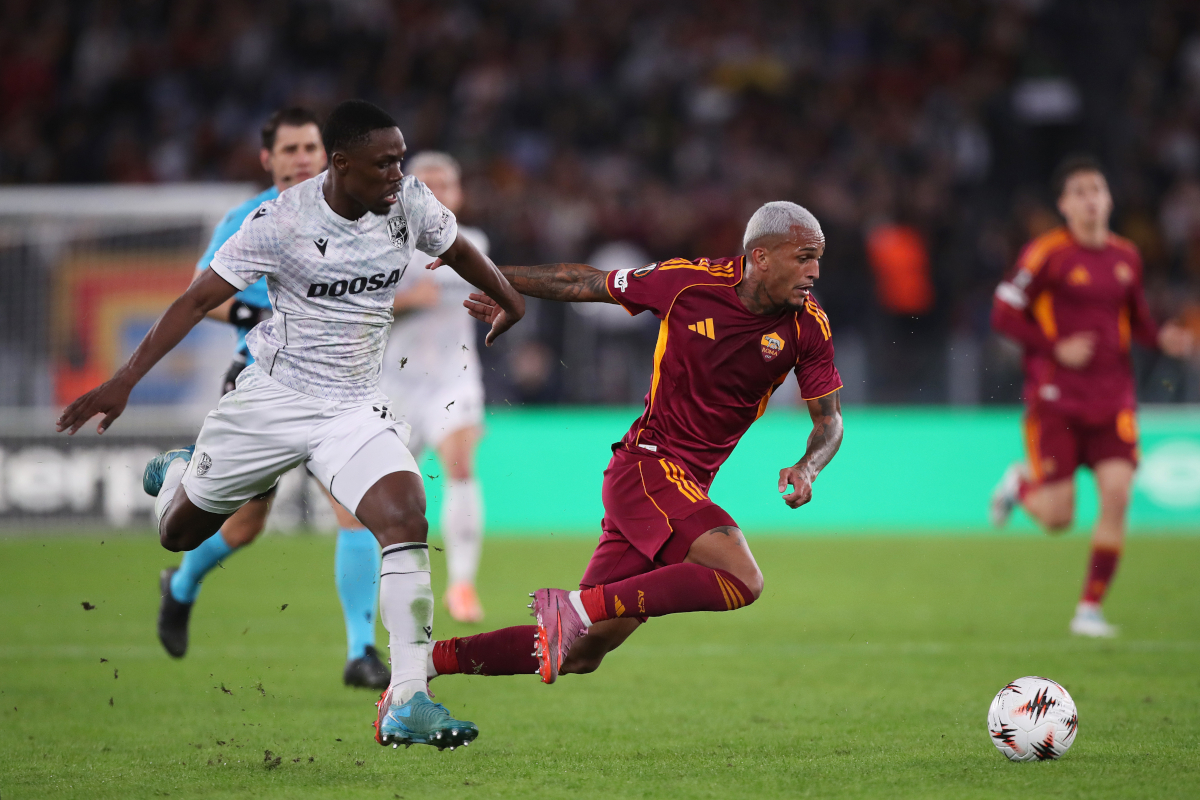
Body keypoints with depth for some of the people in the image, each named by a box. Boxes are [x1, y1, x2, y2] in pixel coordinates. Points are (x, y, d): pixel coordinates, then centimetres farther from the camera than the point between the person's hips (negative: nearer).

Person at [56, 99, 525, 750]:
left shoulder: (410, 202, -7)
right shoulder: (282, 221, -19)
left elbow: (457, 250, 15)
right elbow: (201, 298, -15)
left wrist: (508, 299, 33)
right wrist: (125, 379, -20)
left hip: (355, 408, 2)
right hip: (272, 397, -2)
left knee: (406, 517, -24)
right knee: (177, 534, 13)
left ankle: (407, 703, -24)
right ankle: (179, 474, 54)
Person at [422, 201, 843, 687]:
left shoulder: (808, 327, -2)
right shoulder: (687, 281, -10)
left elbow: (829, 419, 5)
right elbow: (588, 285, 4)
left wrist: (807, 468, -18)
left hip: (688, 488, 5)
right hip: (648, 462, -5)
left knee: (580, 655, 4)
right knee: (742, 580, -29)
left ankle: (429, 660, 15)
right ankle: (580, 607, -22)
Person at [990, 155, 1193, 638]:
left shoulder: (1125, 257, 10)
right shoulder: (1046, 254, -7)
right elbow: (1003, 315, -6)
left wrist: (1163, 339, 0)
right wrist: (1056, 348, -17)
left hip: (1112, 398, 4)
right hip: (1055, 395, -4)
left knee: (1117, 495, -12)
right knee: (1057, 517, -7)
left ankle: (1090, 609, -1)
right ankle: (1021, 483, 30)